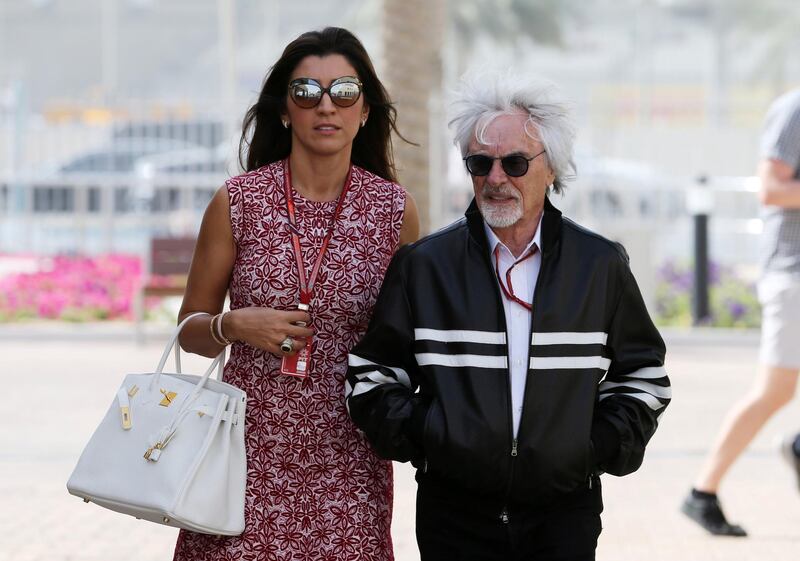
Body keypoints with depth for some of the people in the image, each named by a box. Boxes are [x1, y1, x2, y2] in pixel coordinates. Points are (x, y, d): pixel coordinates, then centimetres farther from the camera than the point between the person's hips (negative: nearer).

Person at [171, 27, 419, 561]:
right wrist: (235, 325, -12)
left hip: (347, 459, 1)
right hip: (251, 450, 0)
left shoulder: (394, 208, 2)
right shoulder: (238, 201, 0)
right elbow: (191, 330, 9)